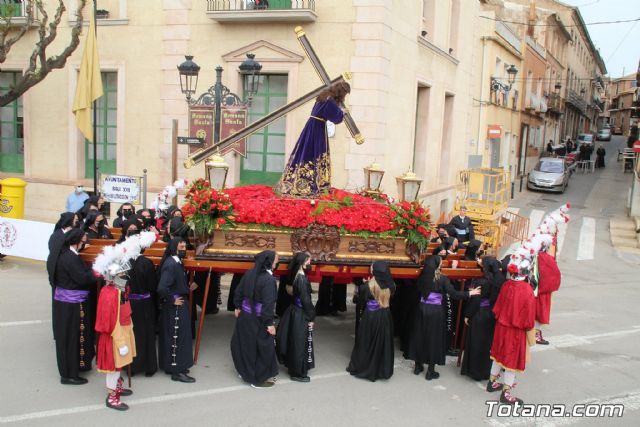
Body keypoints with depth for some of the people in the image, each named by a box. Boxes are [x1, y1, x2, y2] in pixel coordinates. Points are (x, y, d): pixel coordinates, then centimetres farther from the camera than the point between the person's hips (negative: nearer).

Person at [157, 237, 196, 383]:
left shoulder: (177, 262, 7)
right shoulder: (170, 264, -23)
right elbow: (161, 288, -32)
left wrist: (188, 288, 8)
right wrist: (172, 300, -20)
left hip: (179, 306, 10)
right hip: (175, 307, -10)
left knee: (177, 337, 18)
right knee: (176, 338, 0)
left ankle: (173, 366, 30)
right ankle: (176, 371, 10)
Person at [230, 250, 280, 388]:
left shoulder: (250, 273, 0)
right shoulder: (269, 279, -23)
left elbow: (238, 291, 8)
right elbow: (268, 303, -23)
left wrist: (238, 307, 21)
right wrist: (269, 323, -18)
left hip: (245, 315, 8)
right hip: (258, 319, -7)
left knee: (245, 344, 20)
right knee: (264, 348, 8)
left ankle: (245, 372, 36)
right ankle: (259, 379, 17)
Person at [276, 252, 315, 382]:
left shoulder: (296, 276, 6)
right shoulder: (302, 278, -21)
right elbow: (306, 300, -20)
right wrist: (311, 317, -13)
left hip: (295, 311, 9)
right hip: (301, 314, -9)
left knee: (294, 343, 18)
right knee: (300, 343, 1)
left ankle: (294, 369, 29)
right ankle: (298, 373, 11)